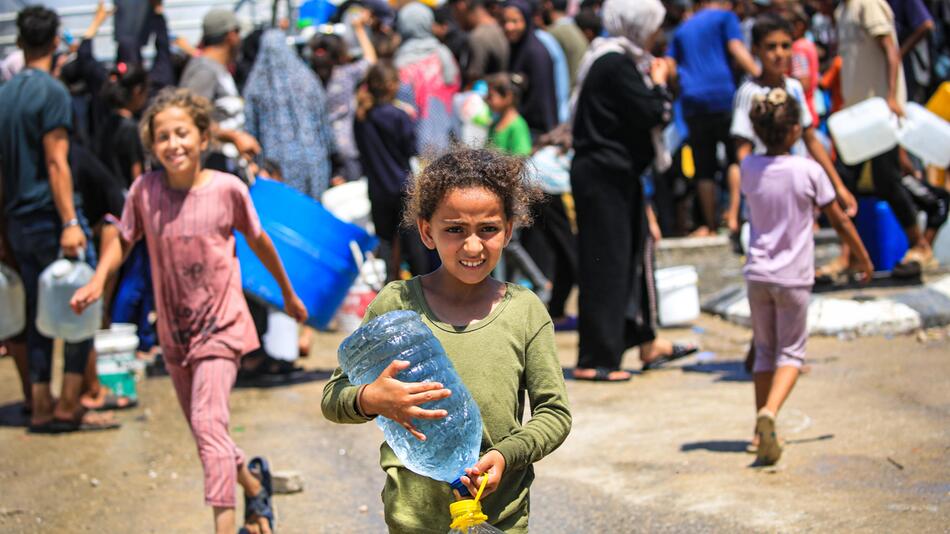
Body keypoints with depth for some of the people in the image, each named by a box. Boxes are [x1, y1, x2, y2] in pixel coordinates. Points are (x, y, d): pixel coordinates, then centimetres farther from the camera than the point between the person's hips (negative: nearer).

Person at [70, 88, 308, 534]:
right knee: (203, 431, 15)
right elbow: (124, 239, 6)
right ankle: (253, 484, 41)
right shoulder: (144, 191, -6)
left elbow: (258, 240, 4)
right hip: (174, 330, 4)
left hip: (220, 324, -4)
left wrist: (288, 294, 16)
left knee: (208, 421, -20)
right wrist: (98, 280, -13)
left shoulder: (226, 189, -11)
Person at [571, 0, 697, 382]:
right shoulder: (615, 64, -18)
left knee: (635, 253, 18)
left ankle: (646, 342, 29)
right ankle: (595, 361, 0)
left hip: (617, 175, 11)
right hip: (604, 176, -11)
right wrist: (660, 83, -4)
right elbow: (652, 113, -21)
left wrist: (656, 82, 6)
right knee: (605, 264, -5)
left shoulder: (619, 59, 14)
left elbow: (643, 114, 17)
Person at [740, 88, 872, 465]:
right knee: (791, 352, 4)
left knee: (764, 352, 16)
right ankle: (769, 413, -21)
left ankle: (762, 432, 16)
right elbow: (840, 221, -2)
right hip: (794, 277, -3)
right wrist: (864, 259, 12)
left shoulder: (748, 168, -3)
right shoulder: (808, 170, -11)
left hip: (757, 274, 3)